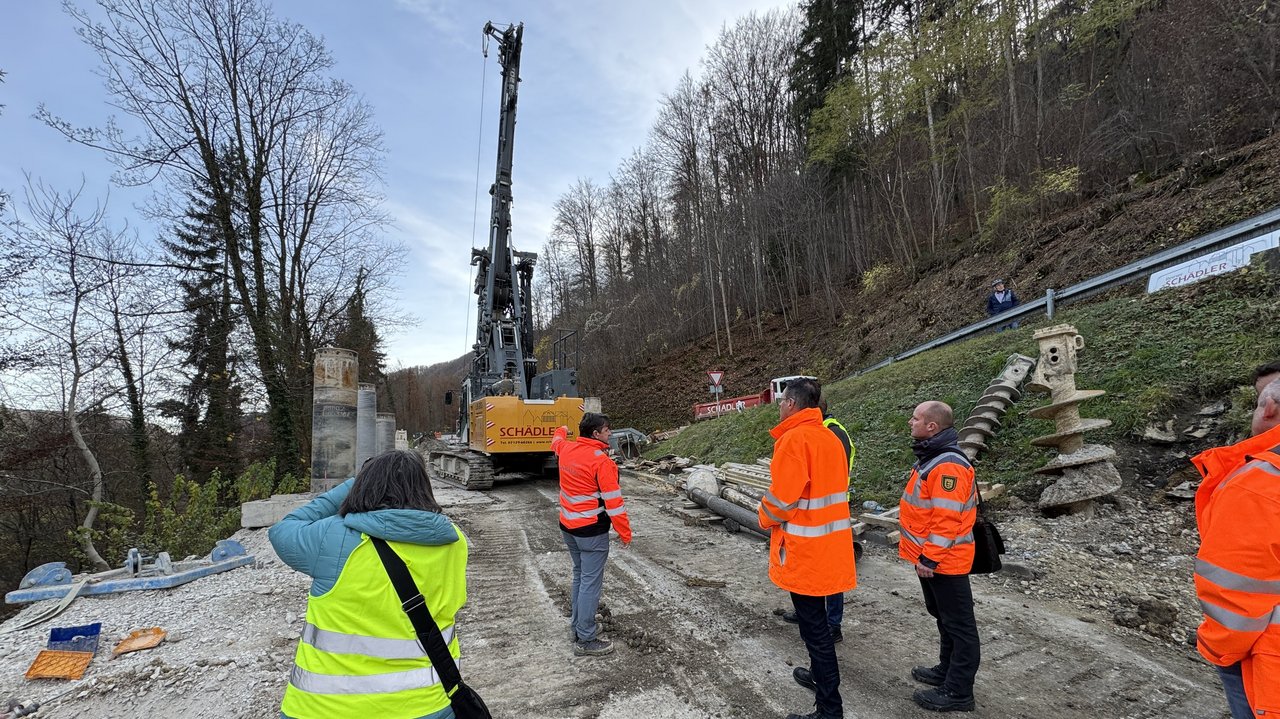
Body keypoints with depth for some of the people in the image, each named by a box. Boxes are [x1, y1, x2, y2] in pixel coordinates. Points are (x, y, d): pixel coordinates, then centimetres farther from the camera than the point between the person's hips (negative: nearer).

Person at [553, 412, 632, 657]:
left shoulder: (566, 448, 2)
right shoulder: (601, 460, -20)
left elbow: (557, 442, 30)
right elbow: (613, 501, -19)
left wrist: (562, 431, 52)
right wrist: (625, 533, -10)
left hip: (567, 526, 8)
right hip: (591, 531, -8)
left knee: (579, 577, 21)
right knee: (591, 583, 0)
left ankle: (579, 625, 32)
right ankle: (585, 640, 6)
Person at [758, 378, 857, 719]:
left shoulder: (794, 439, -20)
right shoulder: (830, 437, 8)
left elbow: (781, 499, -22)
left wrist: (766, 519, -2)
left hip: (805, 549, -9)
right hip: (830, 544, 9)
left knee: (814, 626, 1)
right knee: (816, 620, 25)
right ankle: (819, 675, 42)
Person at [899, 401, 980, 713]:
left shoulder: (948, 466, -25)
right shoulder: (931, 458, 9)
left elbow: (946, 521, -27)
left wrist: (929, 558, -23)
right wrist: (922, 555, 21)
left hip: (944, 561, -10)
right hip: (930, 557, 10)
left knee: (958, 624, 4)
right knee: (944, 617, 23)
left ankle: (958, 692, 15)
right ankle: (947, 671, 38)